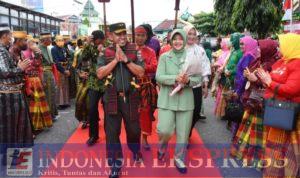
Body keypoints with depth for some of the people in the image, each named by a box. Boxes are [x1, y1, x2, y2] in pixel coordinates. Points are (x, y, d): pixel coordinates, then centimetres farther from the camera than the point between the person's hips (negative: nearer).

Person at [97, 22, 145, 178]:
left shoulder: (134, 50, -1)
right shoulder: (106, 53, 1)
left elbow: (141, 73, -9)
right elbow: (100, 74, -10)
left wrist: (126, 60, -17)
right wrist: (115, 59, -16)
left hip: (130, 97, 0)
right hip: (112, 98, 1)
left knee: (133, 128, 13)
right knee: (112, 131, 6)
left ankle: (136, 151, 44)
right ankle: (115, 164, 24)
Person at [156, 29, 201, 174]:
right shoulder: (164, 57, 1)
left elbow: (198, 79, 2)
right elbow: (159, 77, -7)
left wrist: (188, 80, -19)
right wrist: (175, 78, -21)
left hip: (185, 100, 2)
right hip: (167, 99, -1)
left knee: (183, 133, 8)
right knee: (164, 130, -8)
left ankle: (179, 158, 31)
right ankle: (163, 146, 29)